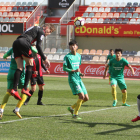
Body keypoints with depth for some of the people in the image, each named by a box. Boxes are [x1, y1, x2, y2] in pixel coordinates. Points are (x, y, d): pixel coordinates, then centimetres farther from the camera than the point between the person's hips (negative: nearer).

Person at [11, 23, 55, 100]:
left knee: (19, 67, 5)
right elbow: (38, 46, -4)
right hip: (23, 43, -8)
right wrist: (45, 59, -3)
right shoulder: (41, 31, 6)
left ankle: (14, 89, -7)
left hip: (15, 43, 8)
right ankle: (25, 88, -3)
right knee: (30, 64, 3)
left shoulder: (35, 28, 33)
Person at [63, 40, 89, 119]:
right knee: (81, 95, -20)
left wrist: (80, 73, 6)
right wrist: (74, 70, -20)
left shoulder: (79, 56, 15)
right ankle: (75, 114, -10)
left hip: (79, 79, 7)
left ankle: (72, 108, 23)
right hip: (72, 78, -7)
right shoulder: (67, 56, -5)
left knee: (86, 98, 6)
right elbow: (64, 68, -8)